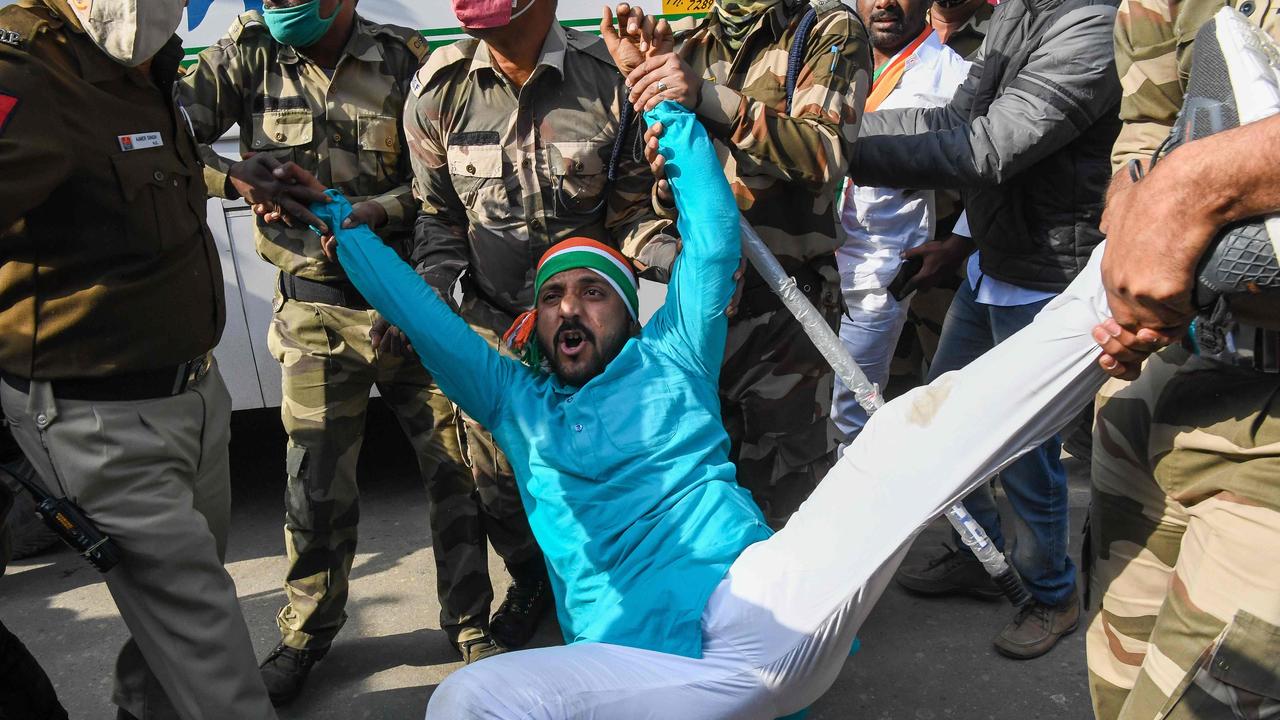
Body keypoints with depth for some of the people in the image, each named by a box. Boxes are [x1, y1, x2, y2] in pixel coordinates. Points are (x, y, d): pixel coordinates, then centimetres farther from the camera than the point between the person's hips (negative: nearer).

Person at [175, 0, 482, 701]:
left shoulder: (402, 57, -2)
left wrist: (377, 210, -20)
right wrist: (236, 177, -25)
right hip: (313, 309, 1)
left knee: (455, 464, 4)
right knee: (317, 484, 7)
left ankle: (471, 621, 25)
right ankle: (306, 635, 30)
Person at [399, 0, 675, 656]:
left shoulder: (609, 80, -13)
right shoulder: (440, 88, -7)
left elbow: (629, 210, -5)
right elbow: (437, 214, 4)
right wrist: (435, 292, -11)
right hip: (486, 325, 2)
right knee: (497, 479, 14)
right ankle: (531, 581, 46)